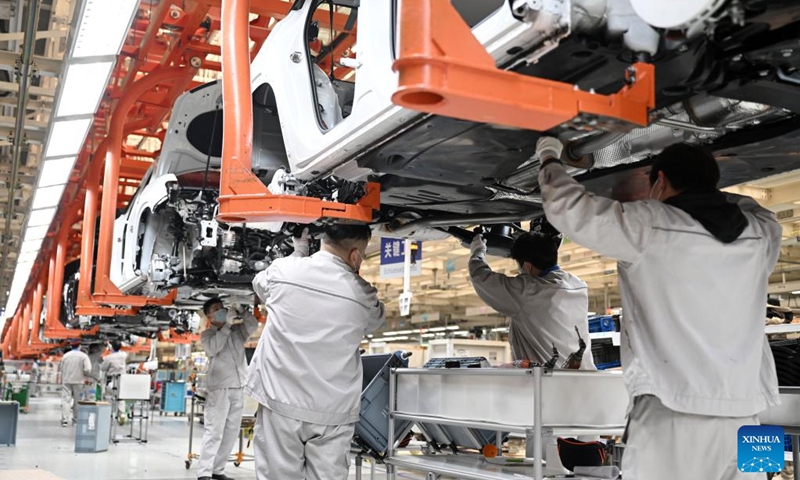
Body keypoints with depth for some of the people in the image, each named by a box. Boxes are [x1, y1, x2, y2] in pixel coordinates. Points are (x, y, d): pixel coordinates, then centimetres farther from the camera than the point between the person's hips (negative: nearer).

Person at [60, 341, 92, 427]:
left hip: (66, 381, 2)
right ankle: (75, 419, 17)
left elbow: (61, 369, 8)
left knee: (66, 400, 0)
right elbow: (87, 369, -12)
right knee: (77, 401, 10)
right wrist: (86, 377, 7)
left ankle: (65, 420, -9)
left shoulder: (65, 355, 5)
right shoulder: (83, 356, -6)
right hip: (78, 381, -2)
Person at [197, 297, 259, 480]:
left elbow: (253, 325, 3)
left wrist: (240, 310, -9)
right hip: (219, 388, -5)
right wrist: (226, 325, -16)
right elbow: (212, 349, -14)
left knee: (231, 432, 7)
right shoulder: (207, 334, 5)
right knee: (214, 431, -10)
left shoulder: (237, 330, 15)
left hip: (238, 388, 5)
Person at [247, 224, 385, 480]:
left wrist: (299, 252, 29)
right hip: (332, 412, -1)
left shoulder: (282, 270, -4)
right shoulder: (362, 295, -7)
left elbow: (260, 284, 20)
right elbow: (375, 319, 16)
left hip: (281, 403, 1)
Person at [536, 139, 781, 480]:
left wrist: (550, 158, 22)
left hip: (672, 414, -4)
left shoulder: (649, 225, -4)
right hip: (741, 418, 5)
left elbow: (567, 207, 5)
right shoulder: (762, 235, 8)